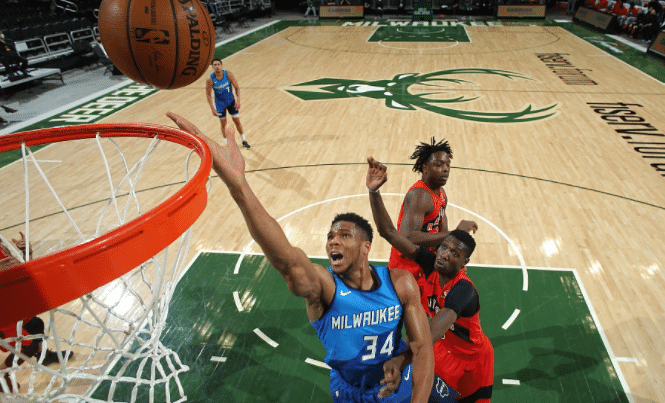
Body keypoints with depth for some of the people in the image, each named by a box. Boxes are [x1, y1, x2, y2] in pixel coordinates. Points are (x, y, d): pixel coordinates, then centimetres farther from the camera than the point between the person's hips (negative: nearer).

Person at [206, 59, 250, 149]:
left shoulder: (228, 74, -20)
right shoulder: (210, 79, -21)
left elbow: (237, 87, -9)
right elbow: (208, 95, -10)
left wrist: (238, 101, -18)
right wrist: (213, 109, -15)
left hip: (231, 101, 1)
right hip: (220, 103, -1)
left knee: (237, 121, 5)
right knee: (223, 124, 4)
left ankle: (244, 141, 22)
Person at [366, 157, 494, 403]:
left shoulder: (463, 289, -35)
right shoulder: (431, 263, -19)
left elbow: (433, 331, -54)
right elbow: (389, 232, -24)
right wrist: (374, 192, -35)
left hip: (471, 361, -4)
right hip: (442, 351, 4)